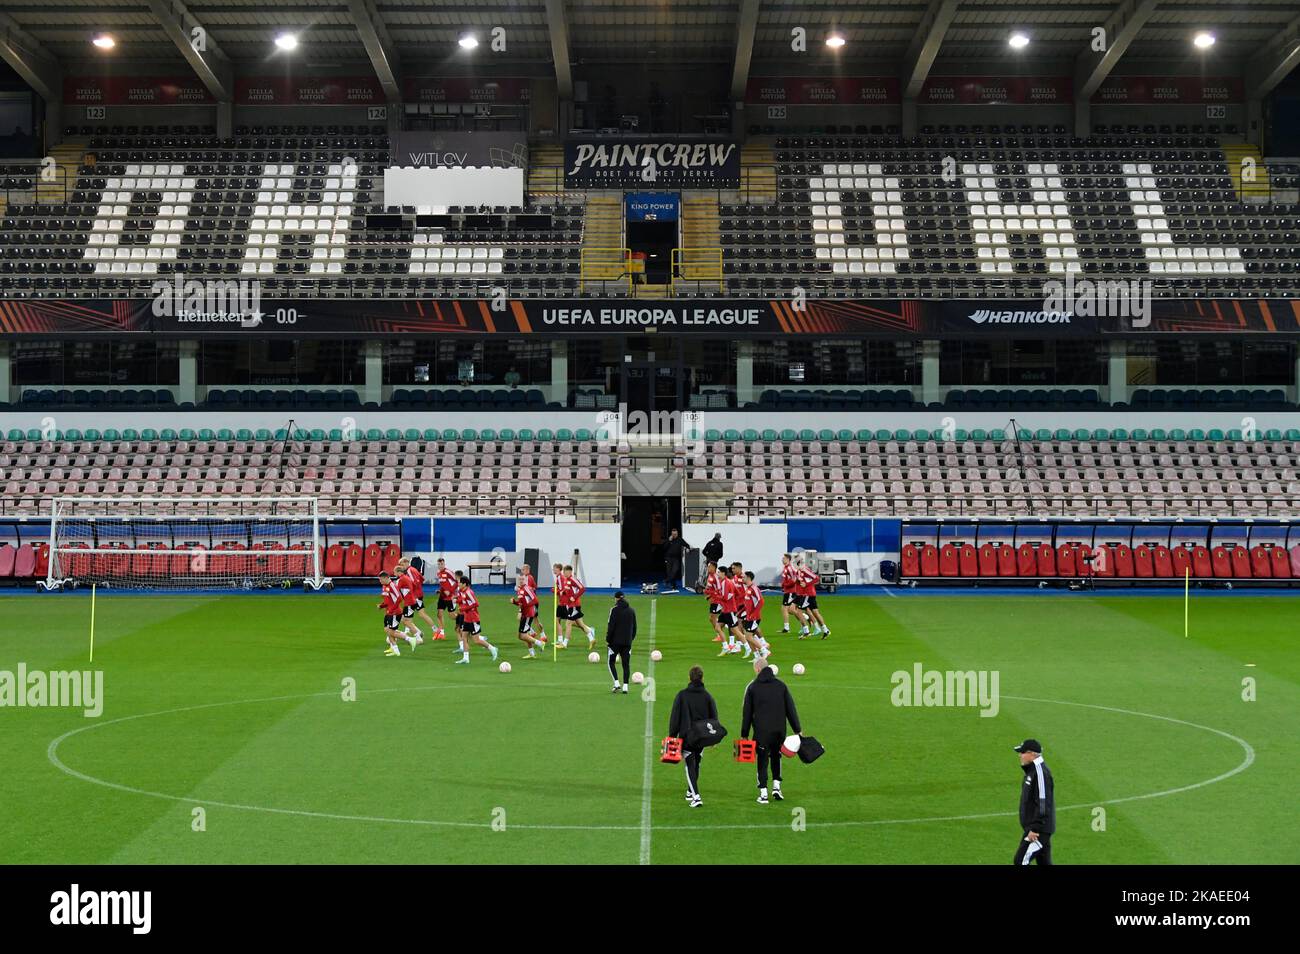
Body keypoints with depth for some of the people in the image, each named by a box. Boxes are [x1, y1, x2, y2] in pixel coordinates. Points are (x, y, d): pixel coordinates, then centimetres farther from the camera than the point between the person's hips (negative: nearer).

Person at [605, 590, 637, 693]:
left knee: (611, 662, 8)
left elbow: (611, 626, -11)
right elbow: (634, 627, 13)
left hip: (615, 641, -4)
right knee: (626, 664, 6)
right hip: (627, 642, 4)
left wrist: (607, 639, -4)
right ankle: (625, 686, 0)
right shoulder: (632, 611, 8)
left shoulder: (615, 610, -9)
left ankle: (616, 683, -5)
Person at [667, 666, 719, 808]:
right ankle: (691, 791, 34)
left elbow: (675, 717, -5)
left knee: (690, 766, -3)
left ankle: (695, 796, -17)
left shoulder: (682, 695, -7)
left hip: (686, 737, -3)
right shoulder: (707, 696, 1)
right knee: (696, 764, 20)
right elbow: (714, 718, 5)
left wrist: (672, 736, 0)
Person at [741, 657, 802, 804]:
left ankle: (763, 794, 2)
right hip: (779, 730, 2)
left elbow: (747, 713, 1)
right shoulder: (781, 685, 5)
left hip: (761, 731, -2)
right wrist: (797, 729, 10)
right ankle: (776, 786, 11)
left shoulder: (752, 687, -1)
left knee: (762, 760, 4)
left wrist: (744, 734, 6)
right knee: (776, 757, 21)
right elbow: (791, 709, 6)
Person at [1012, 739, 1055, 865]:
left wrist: (1034, 829, -23)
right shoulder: (1031, 770, 13)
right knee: (1044, 862, 13)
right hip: (1034, 827, 10)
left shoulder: (1040, 772, -19)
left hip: (1038, 830, -10)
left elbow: (1043, 804, -23)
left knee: (1021, 861, -10)